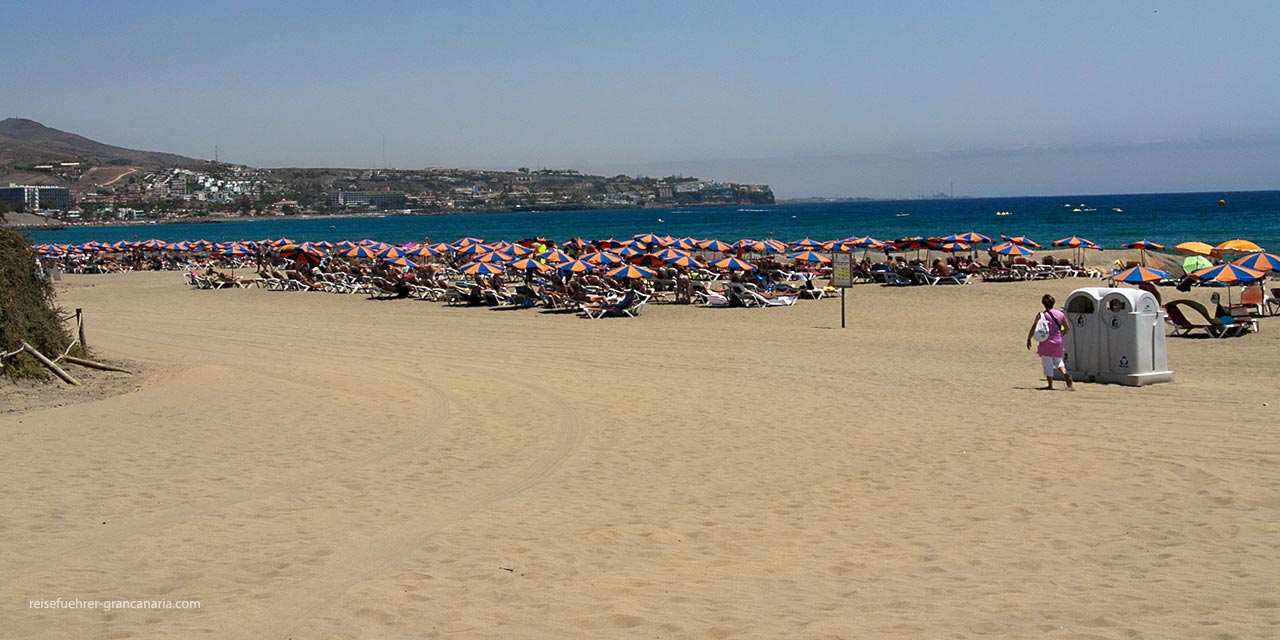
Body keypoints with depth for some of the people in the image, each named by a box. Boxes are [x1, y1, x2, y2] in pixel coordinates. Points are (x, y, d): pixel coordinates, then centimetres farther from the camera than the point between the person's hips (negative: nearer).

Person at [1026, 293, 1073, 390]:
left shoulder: (1041, 315, -7)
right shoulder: (1061, 314, 3)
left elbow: (1033, 328, -8)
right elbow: (1067, 328, 11)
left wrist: (1028, 339, 1)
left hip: (1046, 342, -4)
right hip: (1058, 342, 4)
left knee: (1047, 364, 5)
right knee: (1058, 361, 21)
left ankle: (1050, 385, 5)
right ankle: (1065, 373, -6)